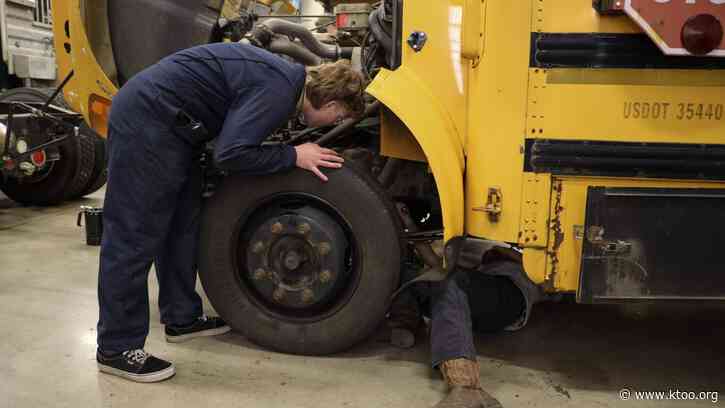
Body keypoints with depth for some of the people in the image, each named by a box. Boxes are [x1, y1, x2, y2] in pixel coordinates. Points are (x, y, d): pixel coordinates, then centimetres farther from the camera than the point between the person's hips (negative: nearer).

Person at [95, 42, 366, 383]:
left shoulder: (287, 78, 7)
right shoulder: (277, 90, -22)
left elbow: (238, 136, 15)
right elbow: (230, 154, -27)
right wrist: (294, 157, -17)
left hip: (168, 123, 10)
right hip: (146, 122, -10)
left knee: (183, 224, 16)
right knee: (134, 235, -4)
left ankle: (181, 317, 29)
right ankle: (116, 348, 8)